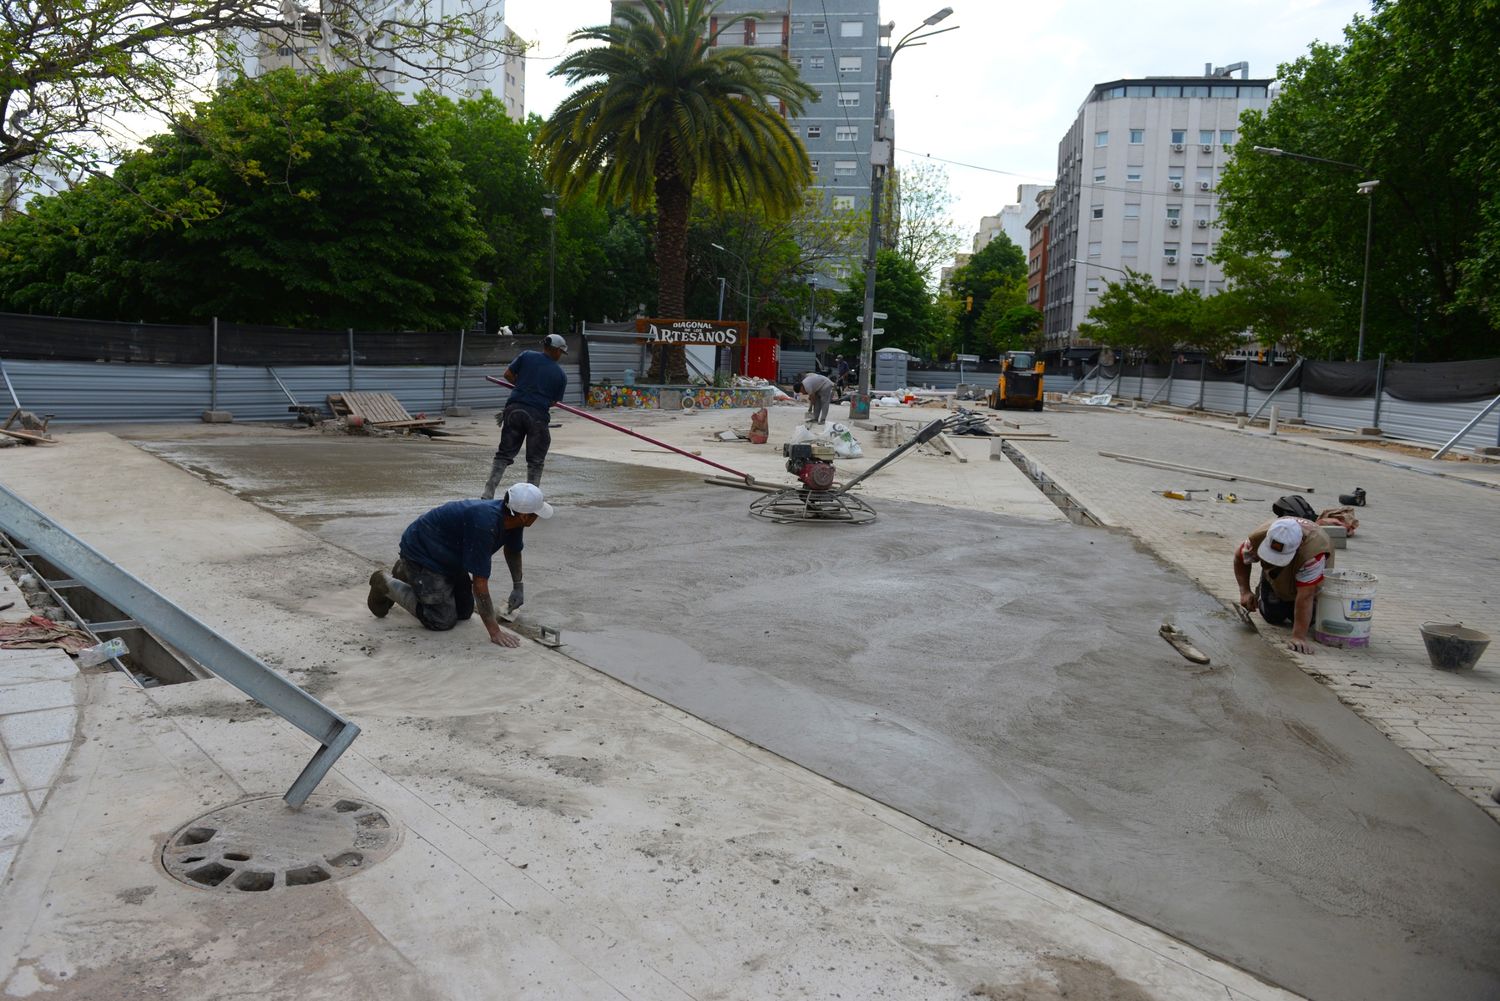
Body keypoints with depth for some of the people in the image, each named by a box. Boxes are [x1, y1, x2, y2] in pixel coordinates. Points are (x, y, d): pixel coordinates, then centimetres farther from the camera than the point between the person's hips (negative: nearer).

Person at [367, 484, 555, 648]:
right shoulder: (484, 524, -39)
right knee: (443, 620, -7)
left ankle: (405, 572, 28)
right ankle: (385, 583, 8)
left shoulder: (513, 519, -12)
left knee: (464, 611, 13)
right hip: (421, 551, -9)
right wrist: (494, 631, -31)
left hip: (449, 556, 9)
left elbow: (513, 549, 14)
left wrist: (518, 586, 11)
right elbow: (479, 583, -35)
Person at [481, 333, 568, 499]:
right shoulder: (561, 374, 6)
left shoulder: (526, 356, 7)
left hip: (515, 409, 2)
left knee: (504, 454, 9)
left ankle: (488, 493, 2)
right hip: (538, 415, -2)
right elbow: (554, 401, 7)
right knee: (535, 461, 11)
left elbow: (508, 375, 7)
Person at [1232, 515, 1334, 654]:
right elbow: (1239, 558, -13)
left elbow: (1305, 597, -44)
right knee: (1273, 616, -7)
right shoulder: (1259, 537, -36)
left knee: (1306, 619, -9)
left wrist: (1299, 636, -44)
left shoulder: (1313, 552, -48)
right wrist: (1245, 591, -21)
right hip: (1275, 577, 2)